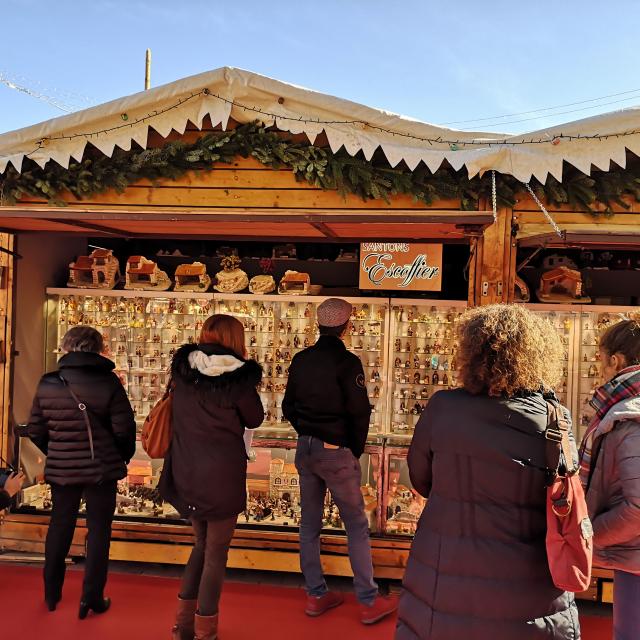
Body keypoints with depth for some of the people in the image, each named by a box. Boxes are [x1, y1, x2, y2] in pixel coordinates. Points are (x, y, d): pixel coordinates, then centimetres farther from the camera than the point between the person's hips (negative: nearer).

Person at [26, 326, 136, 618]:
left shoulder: (47, 384, -4)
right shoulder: (108, 383, -13)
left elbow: (35, 431, 3)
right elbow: (124, 429, -13)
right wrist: (122, 458, 6)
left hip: (61, 469, 3)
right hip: (101, 469, -3)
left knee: (59, 527, 20)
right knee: (98, 531, 9)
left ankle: (52, 593, 32)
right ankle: (91, 598, 13)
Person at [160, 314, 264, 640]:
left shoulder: (181, 370, 0)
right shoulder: (238, 376, -15)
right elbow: (254, 419, 0)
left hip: (186, 472, 5)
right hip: (223, 474, -5)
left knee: (202, 544, 24)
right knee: (216, 553, 11)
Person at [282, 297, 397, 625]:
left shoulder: (301, 360, 3)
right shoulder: (347, 362, -16)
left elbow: (288, 406, 9)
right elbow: (360, 413, -15)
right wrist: (356, 451, -1)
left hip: (305, 449, 6)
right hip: (336, 452, -6)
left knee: (310, 523, 14)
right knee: (356, 525, 5)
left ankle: (316, 595, 24)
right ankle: (368, 602, 13)